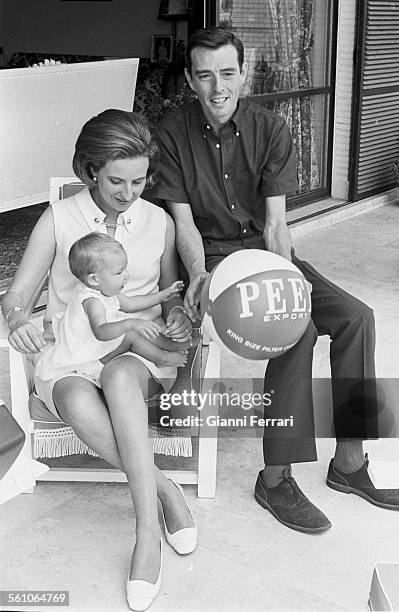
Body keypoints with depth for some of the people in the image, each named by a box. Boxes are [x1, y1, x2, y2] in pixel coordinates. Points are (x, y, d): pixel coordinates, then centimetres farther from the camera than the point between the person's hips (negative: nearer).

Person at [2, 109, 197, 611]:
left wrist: (177, 315, -2)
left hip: (139, 351, 1)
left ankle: (147, 530, -38)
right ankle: (164, 490, -21)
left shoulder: (159, 222, 9)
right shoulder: (58, 220, 2)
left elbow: (171, 293, 22)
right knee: (80, 404, -39)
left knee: (118, 378, -39)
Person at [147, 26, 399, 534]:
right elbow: (183, 222, -10)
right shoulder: (172, 134, -7)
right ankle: (275, 478, -18)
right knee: (297, 331, -28)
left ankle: (349, 462, -4)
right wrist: (198, 275, -29)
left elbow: (275, 222, -7)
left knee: (355, 317, -15)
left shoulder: (270, 130, -1)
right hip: (213, 258, -4)